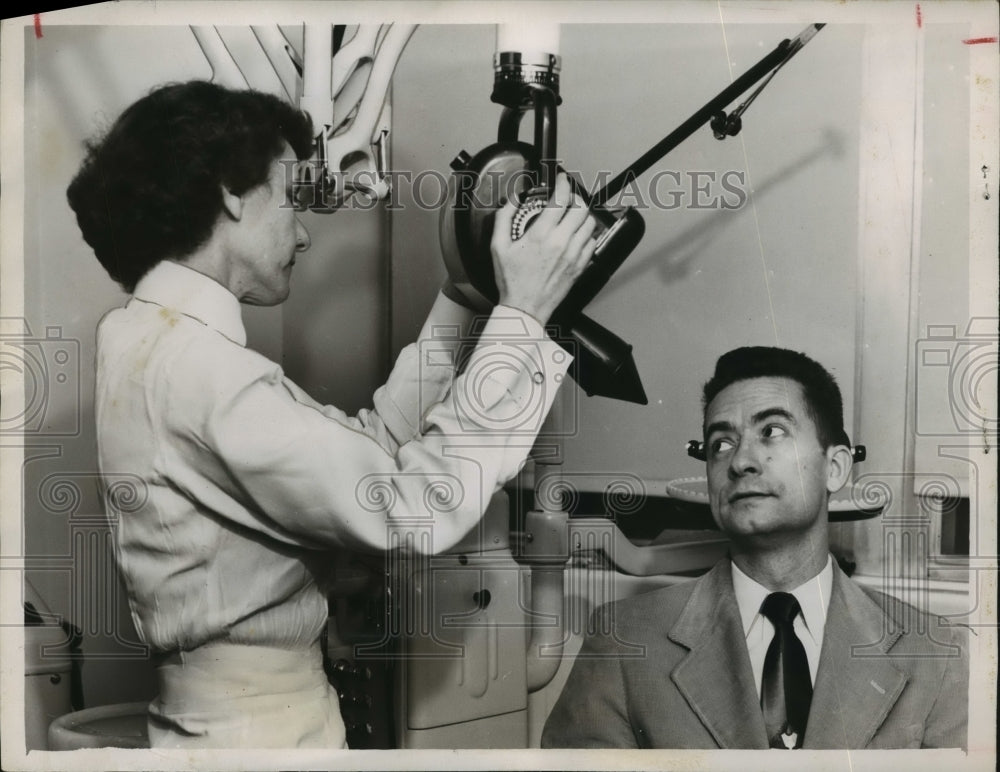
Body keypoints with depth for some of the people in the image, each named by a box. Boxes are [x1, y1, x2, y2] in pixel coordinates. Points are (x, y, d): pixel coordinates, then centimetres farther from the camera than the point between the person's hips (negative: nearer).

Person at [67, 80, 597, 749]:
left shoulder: (143, 339, 7)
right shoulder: (201, 371, -23)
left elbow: (370, 445, 5)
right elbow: (419, 509, -26)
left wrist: (460, 300, 2)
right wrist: (521, 313, -20)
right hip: (257, 725, -9)